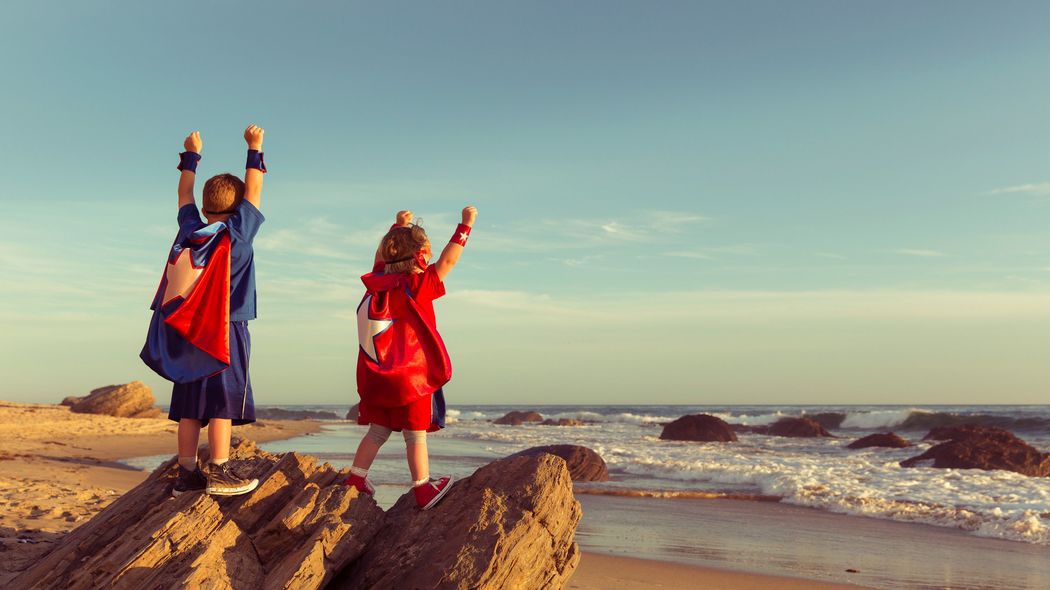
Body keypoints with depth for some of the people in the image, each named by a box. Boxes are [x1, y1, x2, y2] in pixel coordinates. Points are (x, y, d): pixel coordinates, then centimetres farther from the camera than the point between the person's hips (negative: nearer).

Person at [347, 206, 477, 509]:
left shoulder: (377, 281, 2)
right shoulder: (416, 287, -16)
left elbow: (381, 255, 22)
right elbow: (447, 260, -16)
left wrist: (398, 227, 31)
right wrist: (466, 224, -10)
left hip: (377, 379, 6)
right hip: (412, 377, -6)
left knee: (377, 431, 15)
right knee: (416, 435, 2)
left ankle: (355, 481, 17)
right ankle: (423, 489, 8)